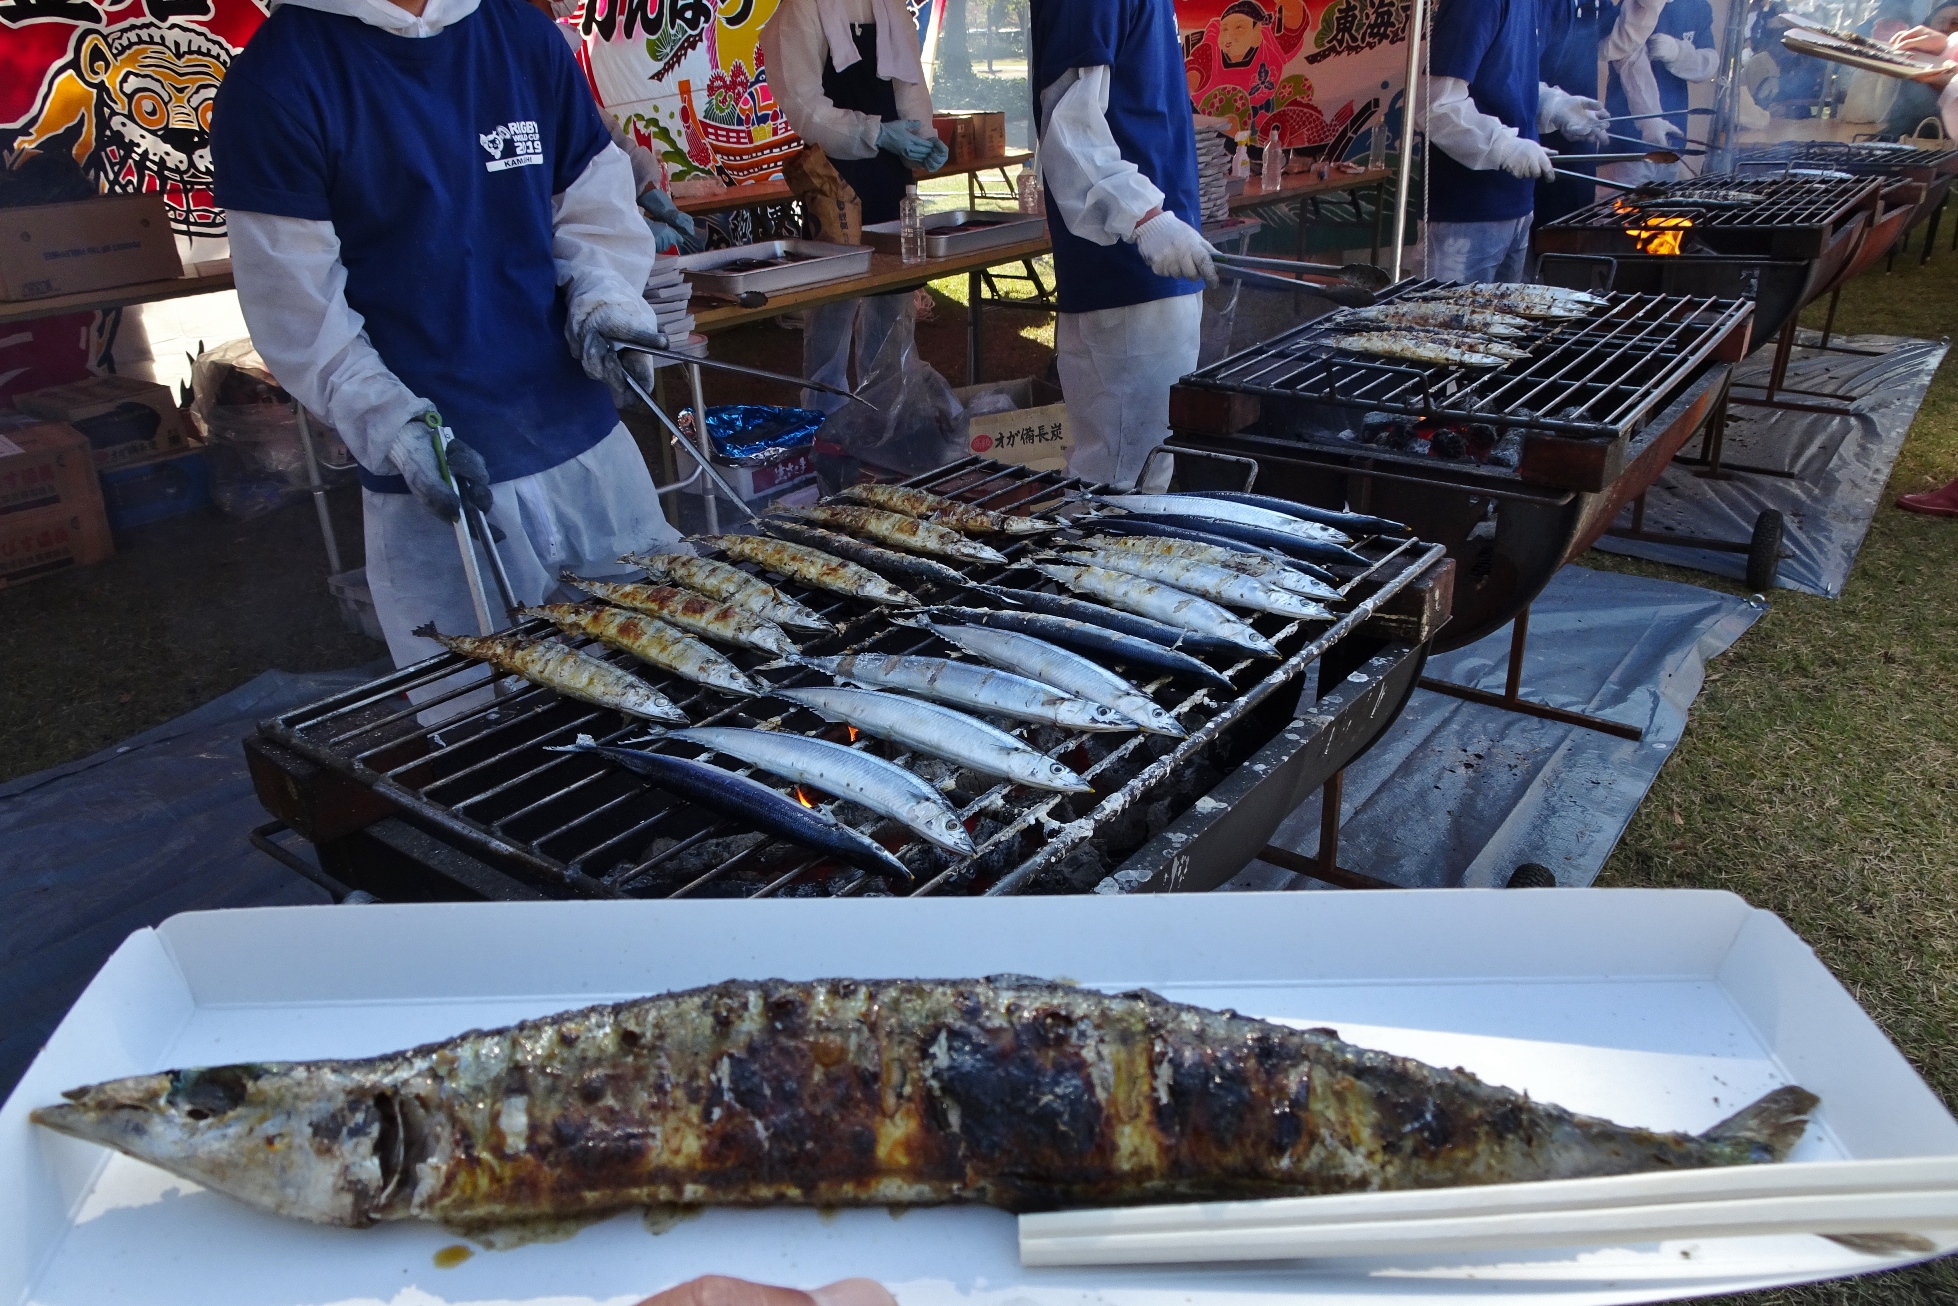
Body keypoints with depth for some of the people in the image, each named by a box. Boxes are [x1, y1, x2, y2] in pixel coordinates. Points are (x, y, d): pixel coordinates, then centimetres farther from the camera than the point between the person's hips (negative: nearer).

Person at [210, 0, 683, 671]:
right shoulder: (277, 78, -6)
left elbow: (594, 193, 14)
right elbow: (295, 306, -8)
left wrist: (602, 296, -5)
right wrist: (396, 428, -20)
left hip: (589, 443, 5)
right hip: (435, 473, -4)